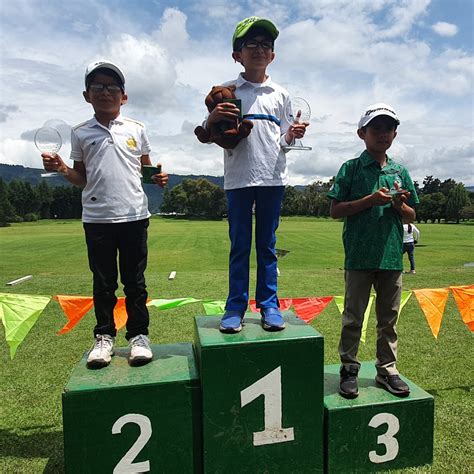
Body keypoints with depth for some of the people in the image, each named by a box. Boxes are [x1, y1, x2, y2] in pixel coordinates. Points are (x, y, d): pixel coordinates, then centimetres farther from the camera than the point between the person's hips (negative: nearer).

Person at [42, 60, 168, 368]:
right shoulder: (80, 133, 8)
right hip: (97, 218, 1)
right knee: (103, 282, 9)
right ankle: (104, 337, 22)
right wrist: (62, 169, -7)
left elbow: (147, 169, 14)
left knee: (135, 281, 6)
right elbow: (82, 178, 12)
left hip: (134, 215, -1)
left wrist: (158, 178, -7)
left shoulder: (137, 129, 7)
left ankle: (139, 335, 17)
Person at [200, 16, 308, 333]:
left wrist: (293, 134, -6)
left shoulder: (280, 94, 14)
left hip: (273, 176, 2)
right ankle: (236, 307, 12)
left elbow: (284, 140, 16)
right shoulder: (226, 91, 8)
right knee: (239, 245, 2)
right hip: (239, 177, -1)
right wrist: (212, 118, -13)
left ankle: (269, 304, 16)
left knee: (267, 244, 7)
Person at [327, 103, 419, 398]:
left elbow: (411, 217, 15)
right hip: (359, 255, -4)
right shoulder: (351, 168, -1)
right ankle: (349, 370, 20)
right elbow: (335, 210, -6)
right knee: (353, 318, 6)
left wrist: (399, 204, -6)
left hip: (392, 255, 4)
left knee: (389, 319, 14)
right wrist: (371, 199, -15)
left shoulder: (400, 172, 11)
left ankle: (387, 369, 28)